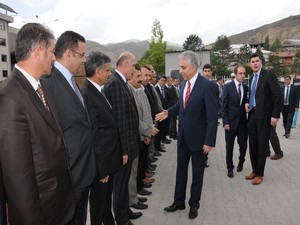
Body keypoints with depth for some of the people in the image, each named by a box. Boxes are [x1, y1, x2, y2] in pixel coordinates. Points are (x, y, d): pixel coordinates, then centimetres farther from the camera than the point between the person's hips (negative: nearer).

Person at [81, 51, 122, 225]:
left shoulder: (98, 91, 6)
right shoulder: (87, 95, -23)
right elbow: (92, 136, -23)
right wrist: (102, 168, -19)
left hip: (109, 158, 9)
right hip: (101, 161, -9)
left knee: (107, 198, 26)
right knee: (99, 201, 13)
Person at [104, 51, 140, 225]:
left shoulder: (121, 82, 10)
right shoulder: (115, 83, -19)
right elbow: (119, 119, -23)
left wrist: (129, 145, 13)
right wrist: (124, 149, -21)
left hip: (128, 142, 9)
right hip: (123, 144, -9)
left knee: (124, 180, 22)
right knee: (121, 182, 7)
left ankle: (125, 211, 40)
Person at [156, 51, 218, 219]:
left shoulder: (207, 85, -18)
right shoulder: (183, 84, 3)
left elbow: (212, 116, -18)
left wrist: (209, 141, -19)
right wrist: (168, 112, 6)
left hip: (198, 137, -6)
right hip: (183, 136, 6)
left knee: (197, 173, 12)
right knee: (181, 170, 17)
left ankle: (194, 204, 31)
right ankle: (179, 201, 34)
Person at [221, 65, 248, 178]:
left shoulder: (246, 87, 7)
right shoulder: (228, 87, -5)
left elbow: (245, 103, 15)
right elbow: (224, 106, -8)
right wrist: (225, 122, -12)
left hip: (243, 121, 3)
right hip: (231, 121, -3)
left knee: (243, 145, 7)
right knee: (229, 146, 5)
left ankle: (241, 162, 33)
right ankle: (230, 167, 21)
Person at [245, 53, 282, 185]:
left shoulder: (269, 74, -7)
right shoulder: (251, 78, 14)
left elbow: (278, 95, -11)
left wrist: (275, 115, -16)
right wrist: (247, 104, 2)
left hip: (264, 115, -6)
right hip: (252, 115, 6)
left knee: (262, 145, 3)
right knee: (252, 145, 11)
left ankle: (260, 174, 16)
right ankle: (254, 170, 26)